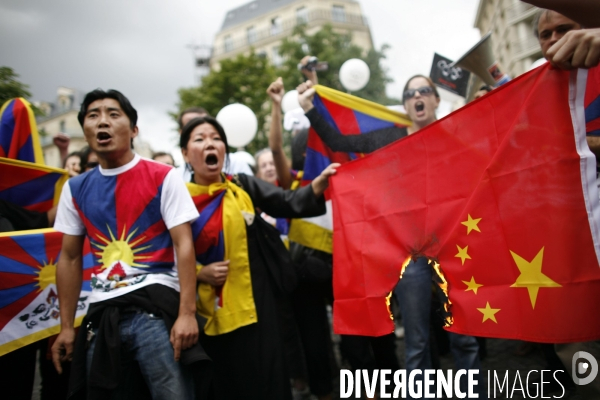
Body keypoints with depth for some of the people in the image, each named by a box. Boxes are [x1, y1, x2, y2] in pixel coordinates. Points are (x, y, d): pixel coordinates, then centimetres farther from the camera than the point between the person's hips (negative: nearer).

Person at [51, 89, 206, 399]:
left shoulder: (163, 177, -2)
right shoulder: (75, 188, 10)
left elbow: (184, 245, -7)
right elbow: (70, 258, 14)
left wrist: (187, 313, -16)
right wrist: (66, 326, 11)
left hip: (156, 305, -4)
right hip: (102, 313, 5)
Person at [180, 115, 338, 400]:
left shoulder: (244, 186, 3)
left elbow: (290, 203, -9)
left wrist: (321, 182, -24)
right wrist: (199, 273, -14)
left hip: (256, 303, 1)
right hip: (212, 311, 0)